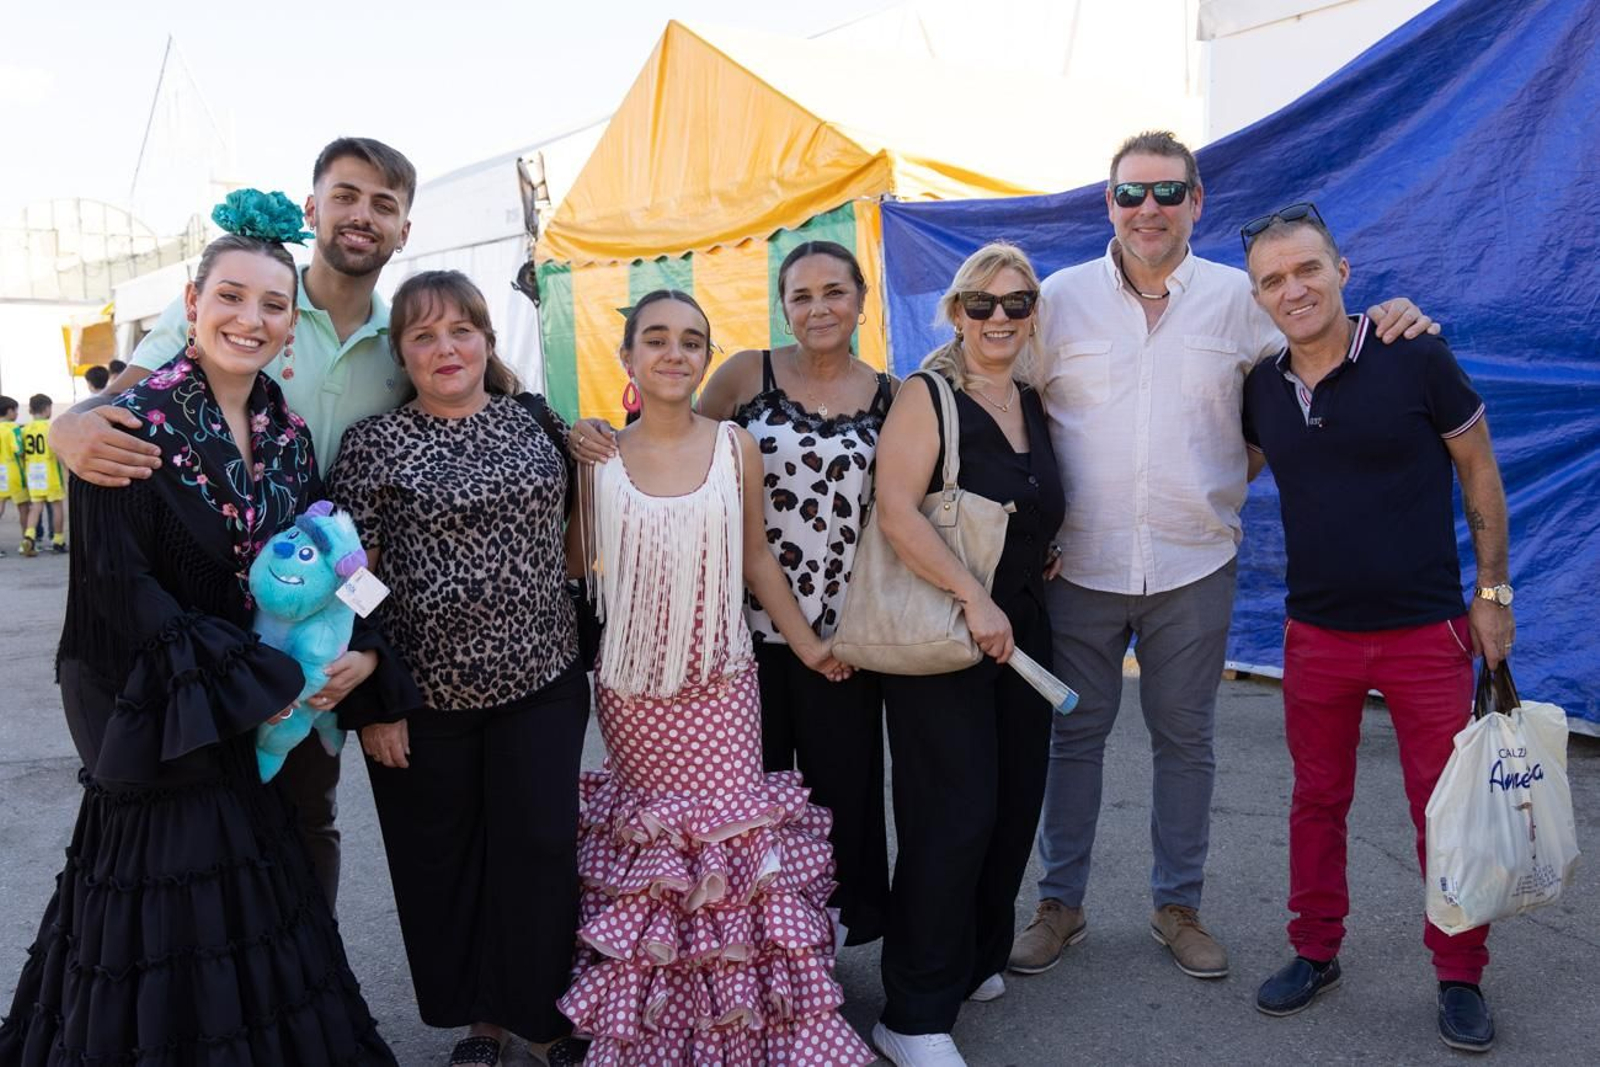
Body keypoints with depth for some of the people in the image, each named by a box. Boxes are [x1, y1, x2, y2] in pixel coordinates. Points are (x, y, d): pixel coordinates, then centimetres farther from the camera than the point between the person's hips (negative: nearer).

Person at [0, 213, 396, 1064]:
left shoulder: (289, 435, 5)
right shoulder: (135, 423, -13)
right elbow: (119, 583, -17)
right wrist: (255, 684, -16)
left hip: (253, 719, 6)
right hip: (160, 714, -6)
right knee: (174, 928, 3)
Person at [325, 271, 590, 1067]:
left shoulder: (535, 421, 6)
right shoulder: (374, 444, -3)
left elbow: (573, 533, 21)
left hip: (541, 681, 2)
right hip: (425, 693, -1)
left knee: (539, 850, 5)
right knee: (444, 863, 11)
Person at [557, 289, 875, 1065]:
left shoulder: (735, 447, 1)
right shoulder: (598, 456, -1)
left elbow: (756, 560, 8)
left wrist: (806, 643, 9)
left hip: (721, 682, 1)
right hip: (630, 688, 0)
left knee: (733, 839, -3)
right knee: (648, 845, 6)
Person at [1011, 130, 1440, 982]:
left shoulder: (1239, 298, 2)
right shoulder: (1062, 297, 0)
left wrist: (1383, 327, -8)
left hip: (1195, 565, 1)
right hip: (1080, 563, 0)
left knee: (1184, 741, 13)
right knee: (1073, 736, 10)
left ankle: (1177, 905, 31)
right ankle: (1059, 904, 27)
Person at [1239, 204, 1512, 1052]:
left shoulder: (1415, 360, -11)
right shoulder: (1261, 389, -1)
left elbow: (1480, 475, -3)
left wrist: (1492, 590, -2)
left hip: (1427, 632, -3)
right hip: (1316, 633, 3)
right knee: (1317, 801, 14)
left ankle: (1459, 977, 26)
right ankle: (1315, 952, 32)